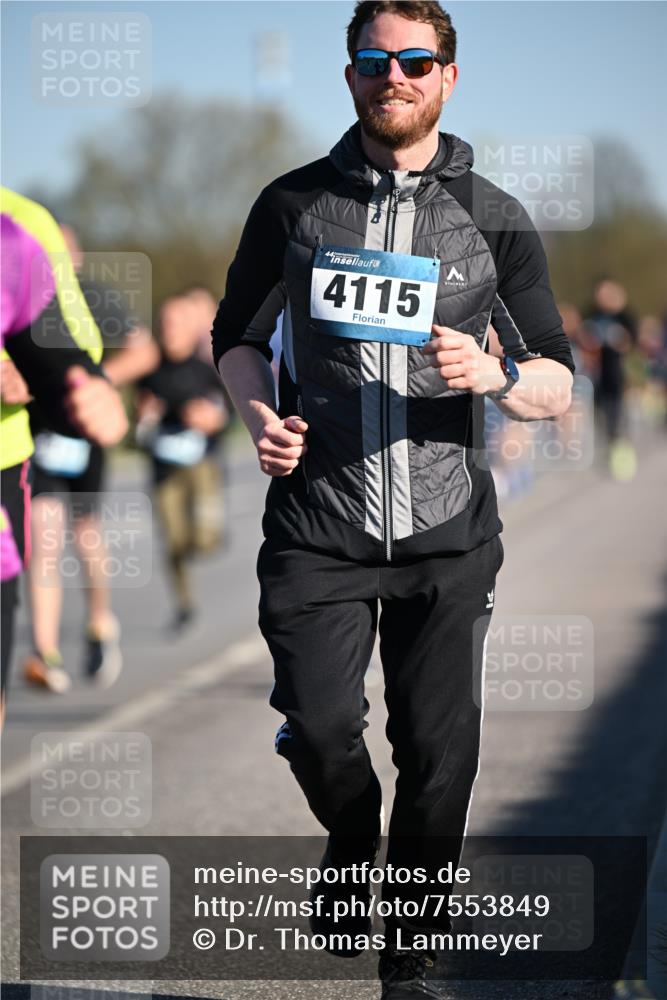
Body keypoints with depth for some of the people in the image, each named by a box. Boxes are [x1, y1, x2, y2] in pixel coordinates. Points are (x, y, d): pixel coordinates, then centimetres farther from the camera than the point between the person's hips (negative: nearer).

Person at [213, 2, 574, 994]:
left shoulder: (495, 219, 5)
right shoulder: (294, 204, 6)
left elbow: (558, 384, 7)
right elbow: (235, 334, 18)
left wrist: (493, 375, -15)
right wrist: (261, 416, -2)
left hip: (447, 536, 0)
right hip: (317, 526, 0)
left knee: (441, 756, -1)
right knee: (319, 728, -13)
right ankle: (351, 840, 22)